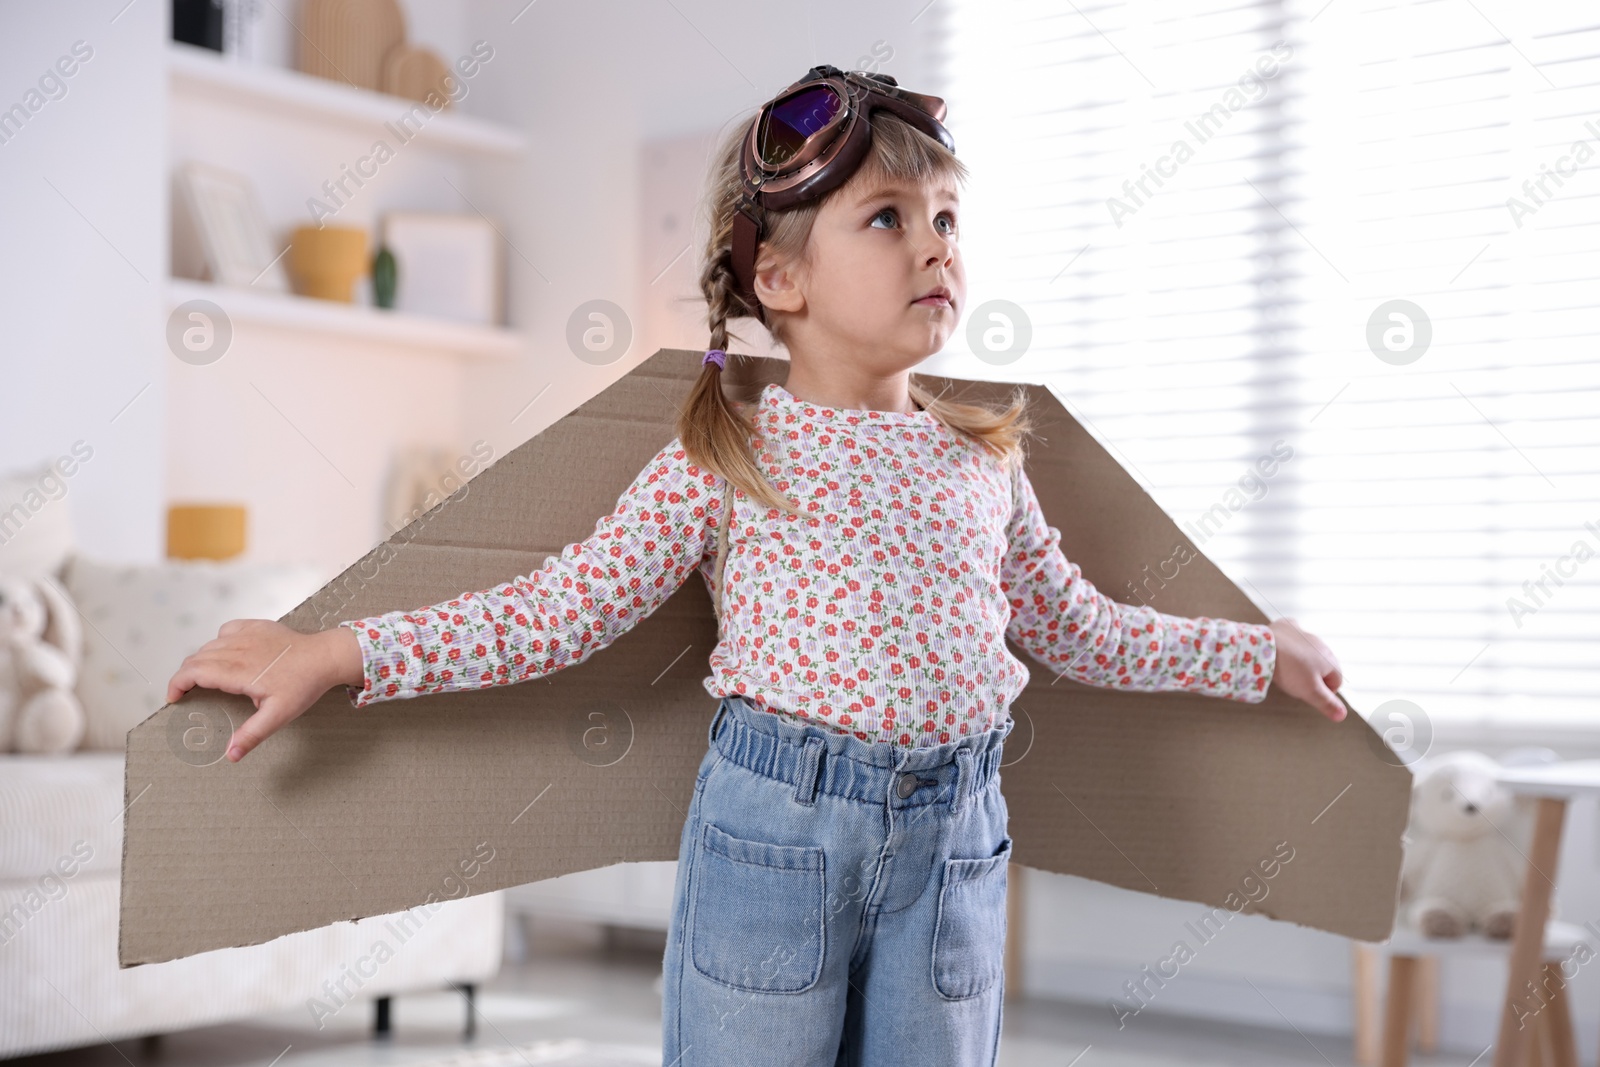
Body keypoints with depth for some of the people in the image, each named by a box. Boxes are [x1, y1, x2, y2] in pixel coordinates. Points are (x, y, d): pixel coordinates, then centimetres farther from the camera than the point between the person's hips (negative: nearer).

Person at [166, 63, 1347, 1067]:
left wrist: (1258, 652, 23)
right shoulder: (729, 453, -5)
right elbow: (563, 607, -7)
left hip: (952, 833, 4)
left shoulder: (982, 458, 8)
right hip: (771, 821, -3)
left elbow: (1077, 626, 19)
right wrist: (336, 655, -13)